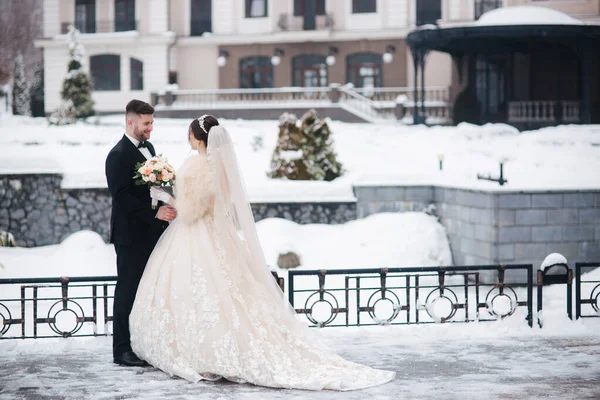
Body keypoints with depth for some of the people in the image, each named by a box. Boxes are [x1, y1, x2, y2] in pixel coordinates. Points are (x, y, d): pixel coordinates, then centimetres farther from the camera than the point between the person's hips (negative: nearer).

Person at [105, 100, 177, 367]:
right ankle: (122, 350, 5)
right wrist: (155, 213, -25)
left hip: (151, 232, 8)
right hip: (131, 236, -8)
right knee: (127, 291, -1)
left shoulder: (148, 148, 14)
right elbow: (122, 197, -21)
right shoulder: (119, 155, -14)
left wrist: (165, 210, 4)